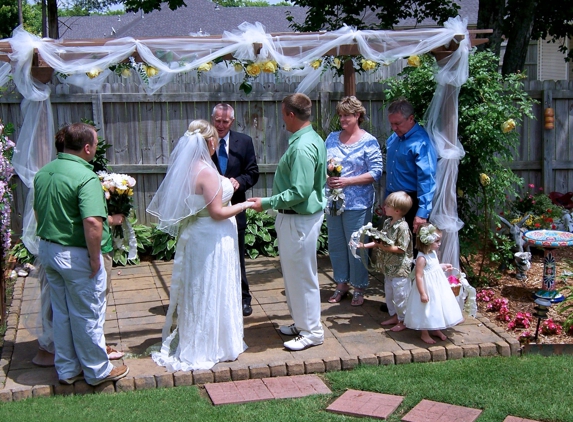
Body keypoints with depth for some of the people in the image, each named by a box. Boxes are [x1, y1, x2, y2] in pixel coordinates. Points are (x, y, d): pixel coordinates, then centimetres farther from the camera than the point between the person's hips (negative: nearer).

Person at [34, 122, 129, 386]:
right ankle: (97, 371, 22)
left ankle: (67, 370, 31)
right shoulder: (86, 177, -22)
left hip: (47, 250, 8)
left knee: (61, 313, 19)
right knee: (87, 315, 7)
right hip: (75, 255, -8)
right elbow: (92, 222, -31)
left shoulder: (43, 173, 4)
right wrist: (95, 258, -20)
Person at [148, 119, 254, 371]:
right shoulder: (207, 172, -23)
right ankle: (210, 347, 17)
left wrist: (224, 187, 17)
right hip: (211, 239, -9)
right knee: (211, 293, 4)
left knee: (196, 291, 18)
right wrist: (245, 205, -9)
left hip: (195, 236, 9)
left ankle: (190, 342, 32)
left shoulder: (187, 168, 3)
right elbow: (217, 212, -22)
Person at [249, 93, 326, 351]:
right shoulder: (313, 139, 10)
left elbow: (300, 192, -27)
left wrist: (266, 203, -21)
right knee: (294, 271, 19)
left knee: (301, 274, 0)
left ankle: (311, 332, 12)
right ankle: (302, 322, 32)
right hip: (294, 216, 11)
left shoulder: (301, 147, -24)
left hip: (300, 219, -11)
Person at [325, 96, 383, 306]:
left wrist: (346, 181, -18)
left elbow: (376, 172, -11)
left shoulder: (369, 142, -6)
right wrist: (327, 176, -10)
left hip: (357, 203, -5)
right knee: (335, 244, 11)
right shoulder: (332, 138, 9)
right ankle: (341, 284, 26)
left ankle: (359, 287, 16)